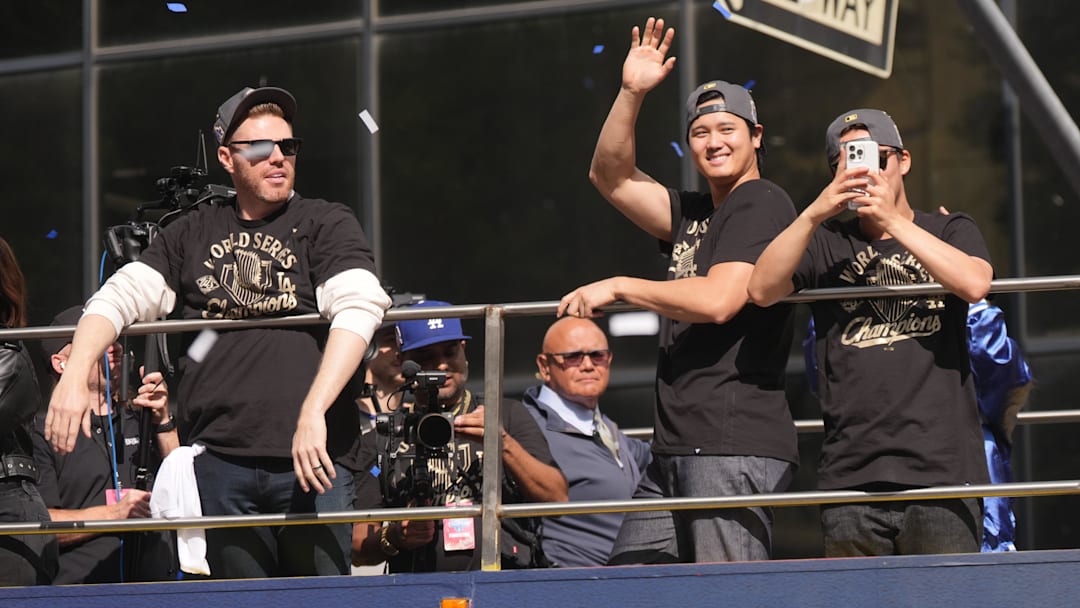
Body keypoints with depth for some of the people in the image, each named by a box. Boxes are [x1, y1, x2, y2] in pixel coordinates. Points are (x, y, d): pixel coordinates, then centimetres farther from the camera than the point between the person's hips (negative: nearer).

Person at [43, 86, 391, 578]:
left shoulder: (327, 224, 5)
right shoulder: (194, 233, 17)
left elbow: (358, 309, -10)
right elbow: (120, 296, 13)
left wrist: (313, 412, -23)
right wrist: (74, 376, -6)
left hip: (309, 457, -3)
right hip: (220, 459, 3)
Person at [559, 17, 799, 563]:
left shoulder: (762, 204, -5)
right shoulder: (695, 214, 21)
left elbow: (717, 301, -17)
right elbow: (611, 177, 22)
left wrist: (618, 287, -6)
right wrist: (631, 94, 8)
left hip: (733, 444, -9)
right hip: (676, 449, 9)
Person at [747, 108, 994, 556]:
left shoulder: (949, 231, 16)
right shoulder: (826, 244, 18)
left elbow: (974, 284, -7)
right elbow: (762, 291, -1)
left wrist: (892, 221, -12)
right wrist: (815, 214, -11)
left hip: (941, 469, -1)